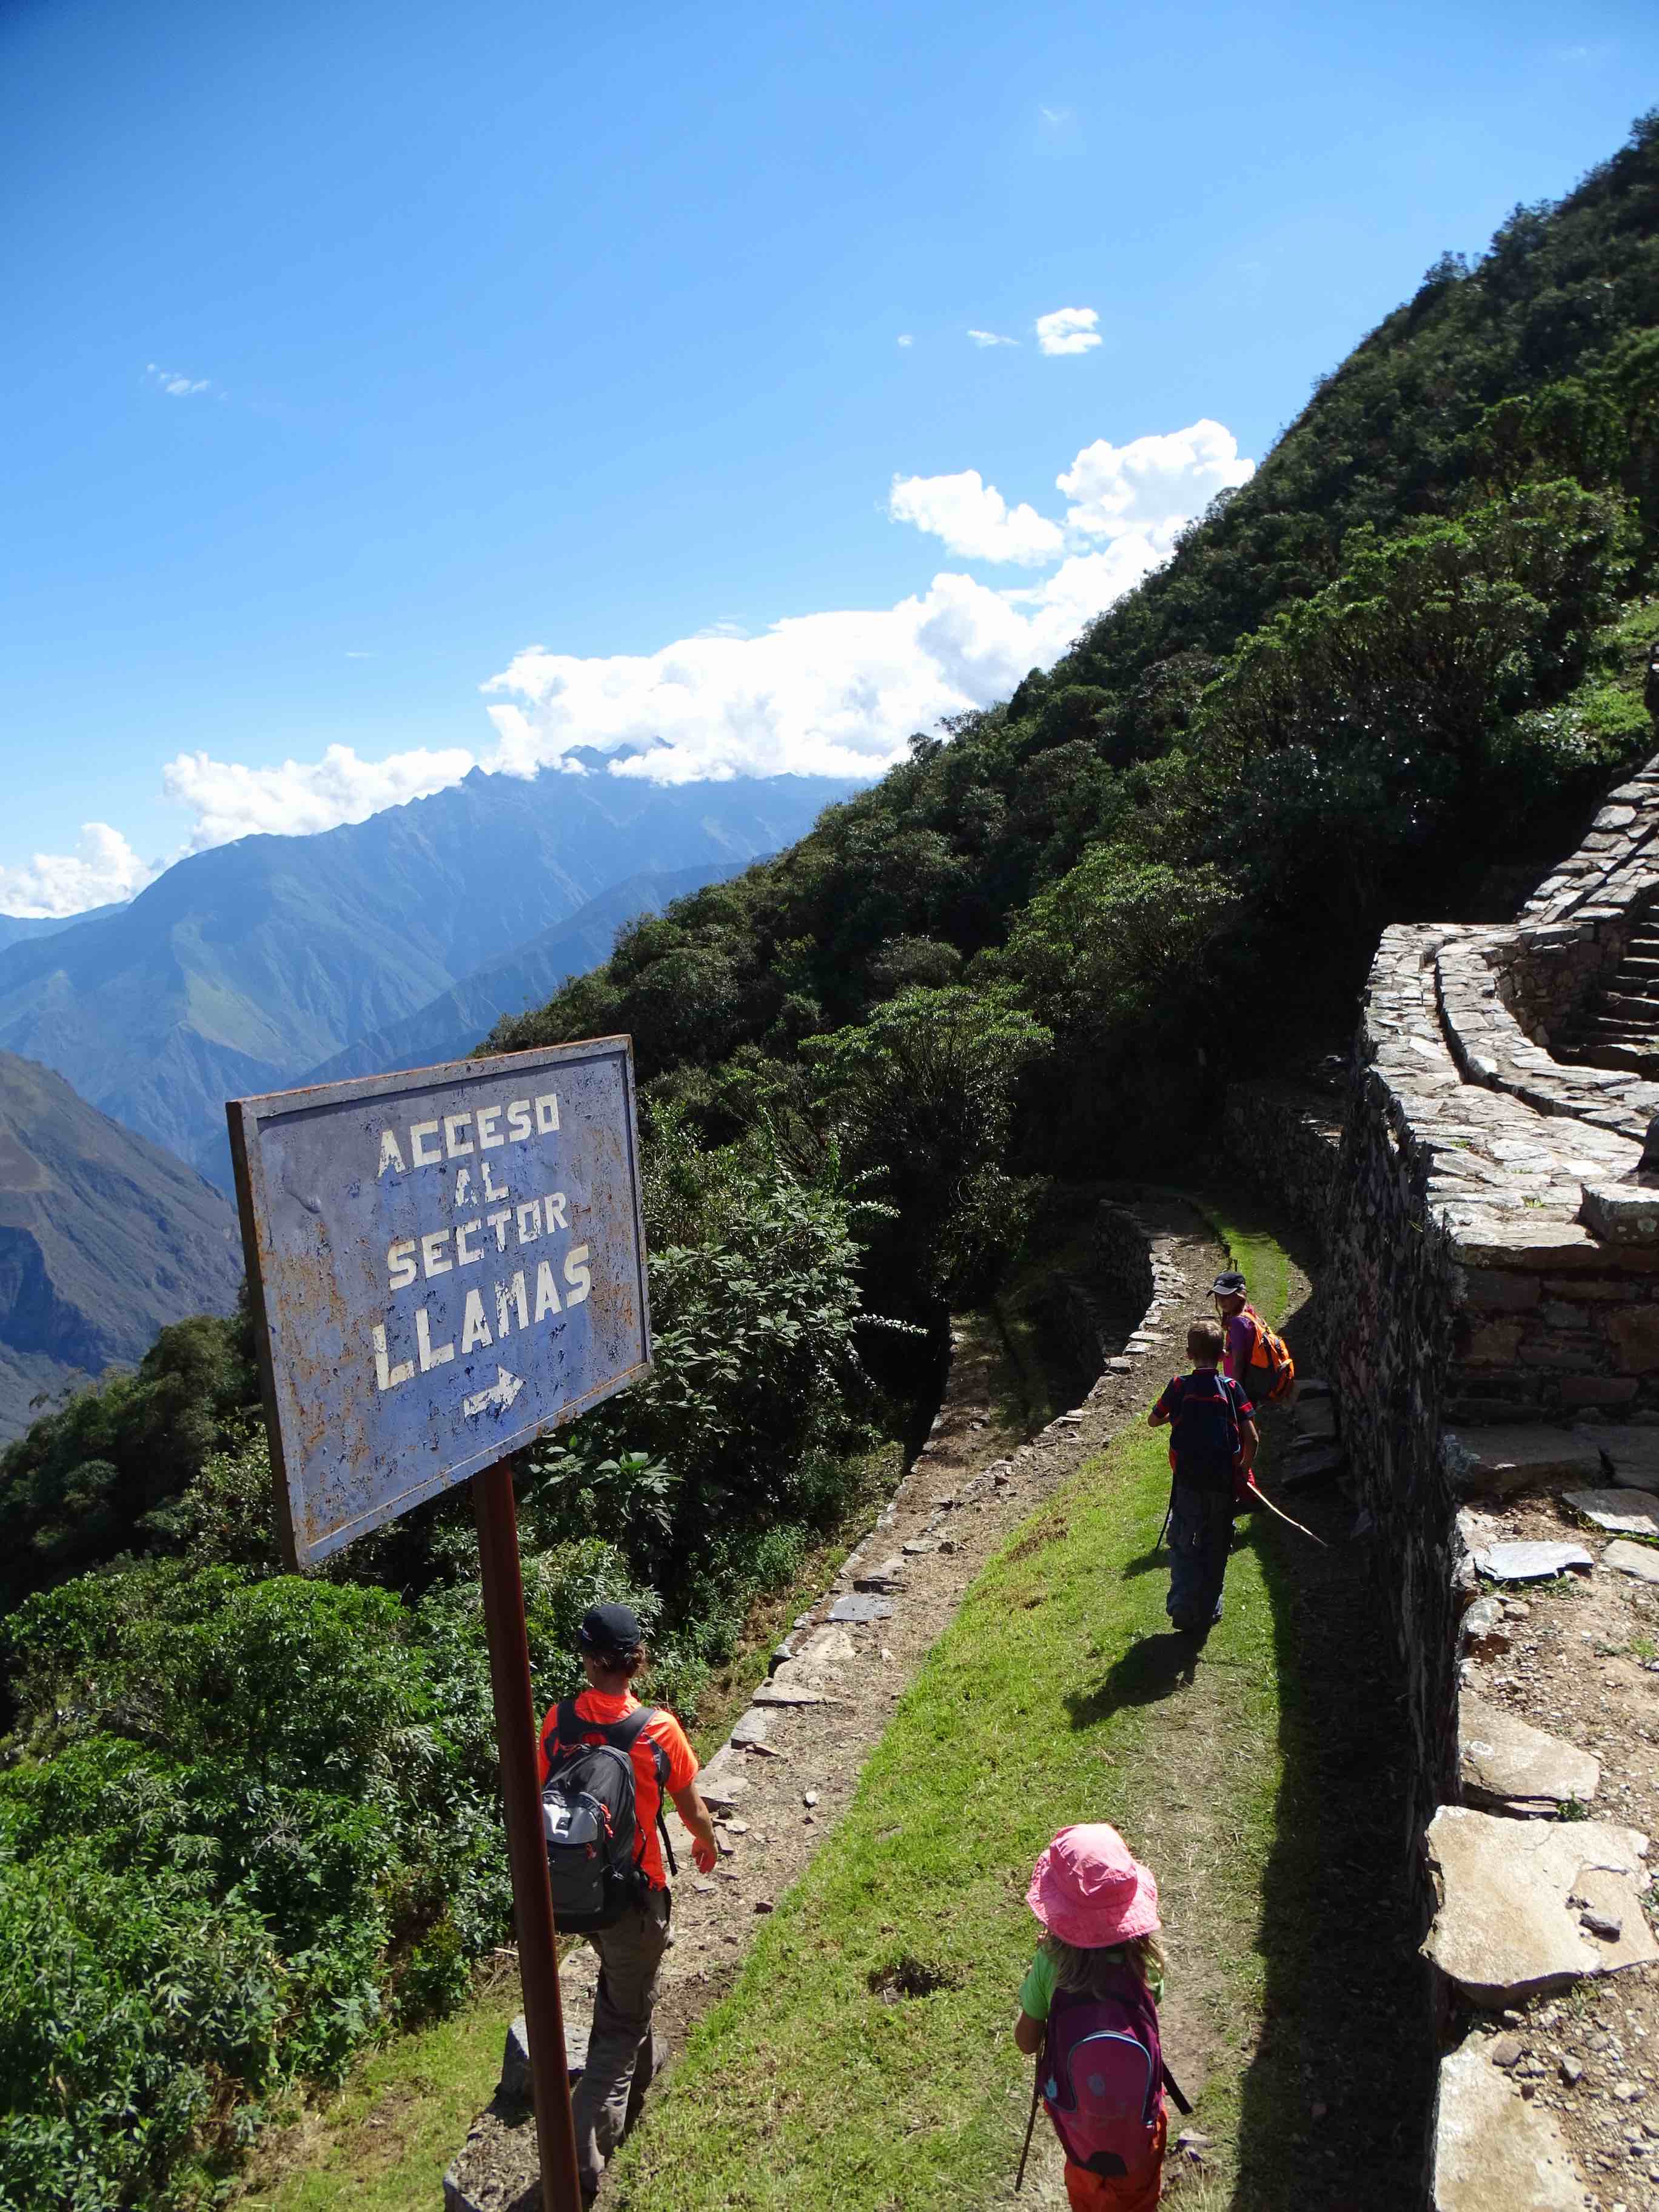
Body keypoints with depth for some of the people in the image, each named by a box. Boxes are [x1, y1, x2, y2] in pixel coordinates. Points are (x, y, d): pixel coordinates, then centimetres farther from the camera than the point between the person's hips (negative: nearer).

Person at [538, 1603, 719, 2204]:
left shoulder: (558, 1720, -14)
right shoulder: (659, 1729, -24)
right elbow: (691, 1805, -8)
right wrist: (707, 1843, 14)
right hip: (633, 1894, -5)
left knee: (621, 1988, 32)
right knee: (623, 2020, 13)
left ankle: (632, 2084, 54)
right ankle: (581, 2161, 12)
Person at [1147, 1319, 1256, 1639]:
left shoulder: (1179, 1386, -6)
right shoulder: (1231, 1388, -5)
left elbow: (1153, 1421, 6)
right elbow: (1251, 1438, -6)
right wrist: (1243, 1470, 9)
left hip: (1189, 1479, -1)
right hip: (1224, 1481, 1)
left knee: (1182, 1543, 10)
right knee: (1215, 1547, 15)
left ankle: (1183, 1608, -2)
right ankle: (1209, 1611, 21)